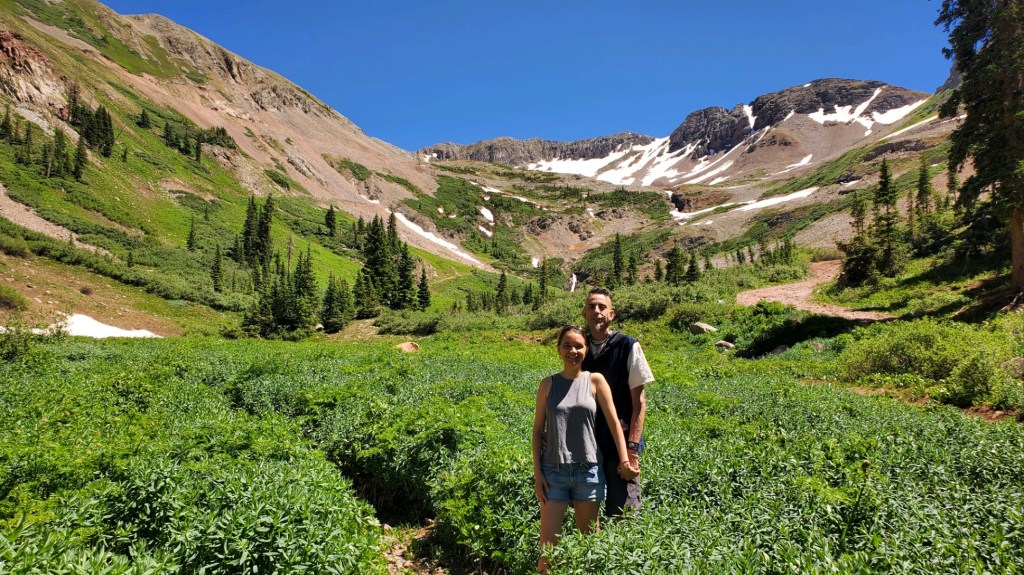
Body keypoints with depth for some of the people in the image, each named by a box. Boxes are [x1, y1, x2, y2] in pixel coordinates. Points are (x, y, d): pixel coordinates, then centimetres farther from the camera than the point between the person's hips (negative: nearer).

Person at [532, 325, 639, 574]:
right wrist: (537, 473, -1)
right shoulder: (548, 384, 2)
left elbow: (614, 423, 1)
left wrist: (624, 461, -5)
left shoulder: (595, 380, 0)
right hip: (553, 471, 0)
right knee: (547, 543, 0)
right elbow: (538, 430, 4)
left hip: (588, 470, 0)